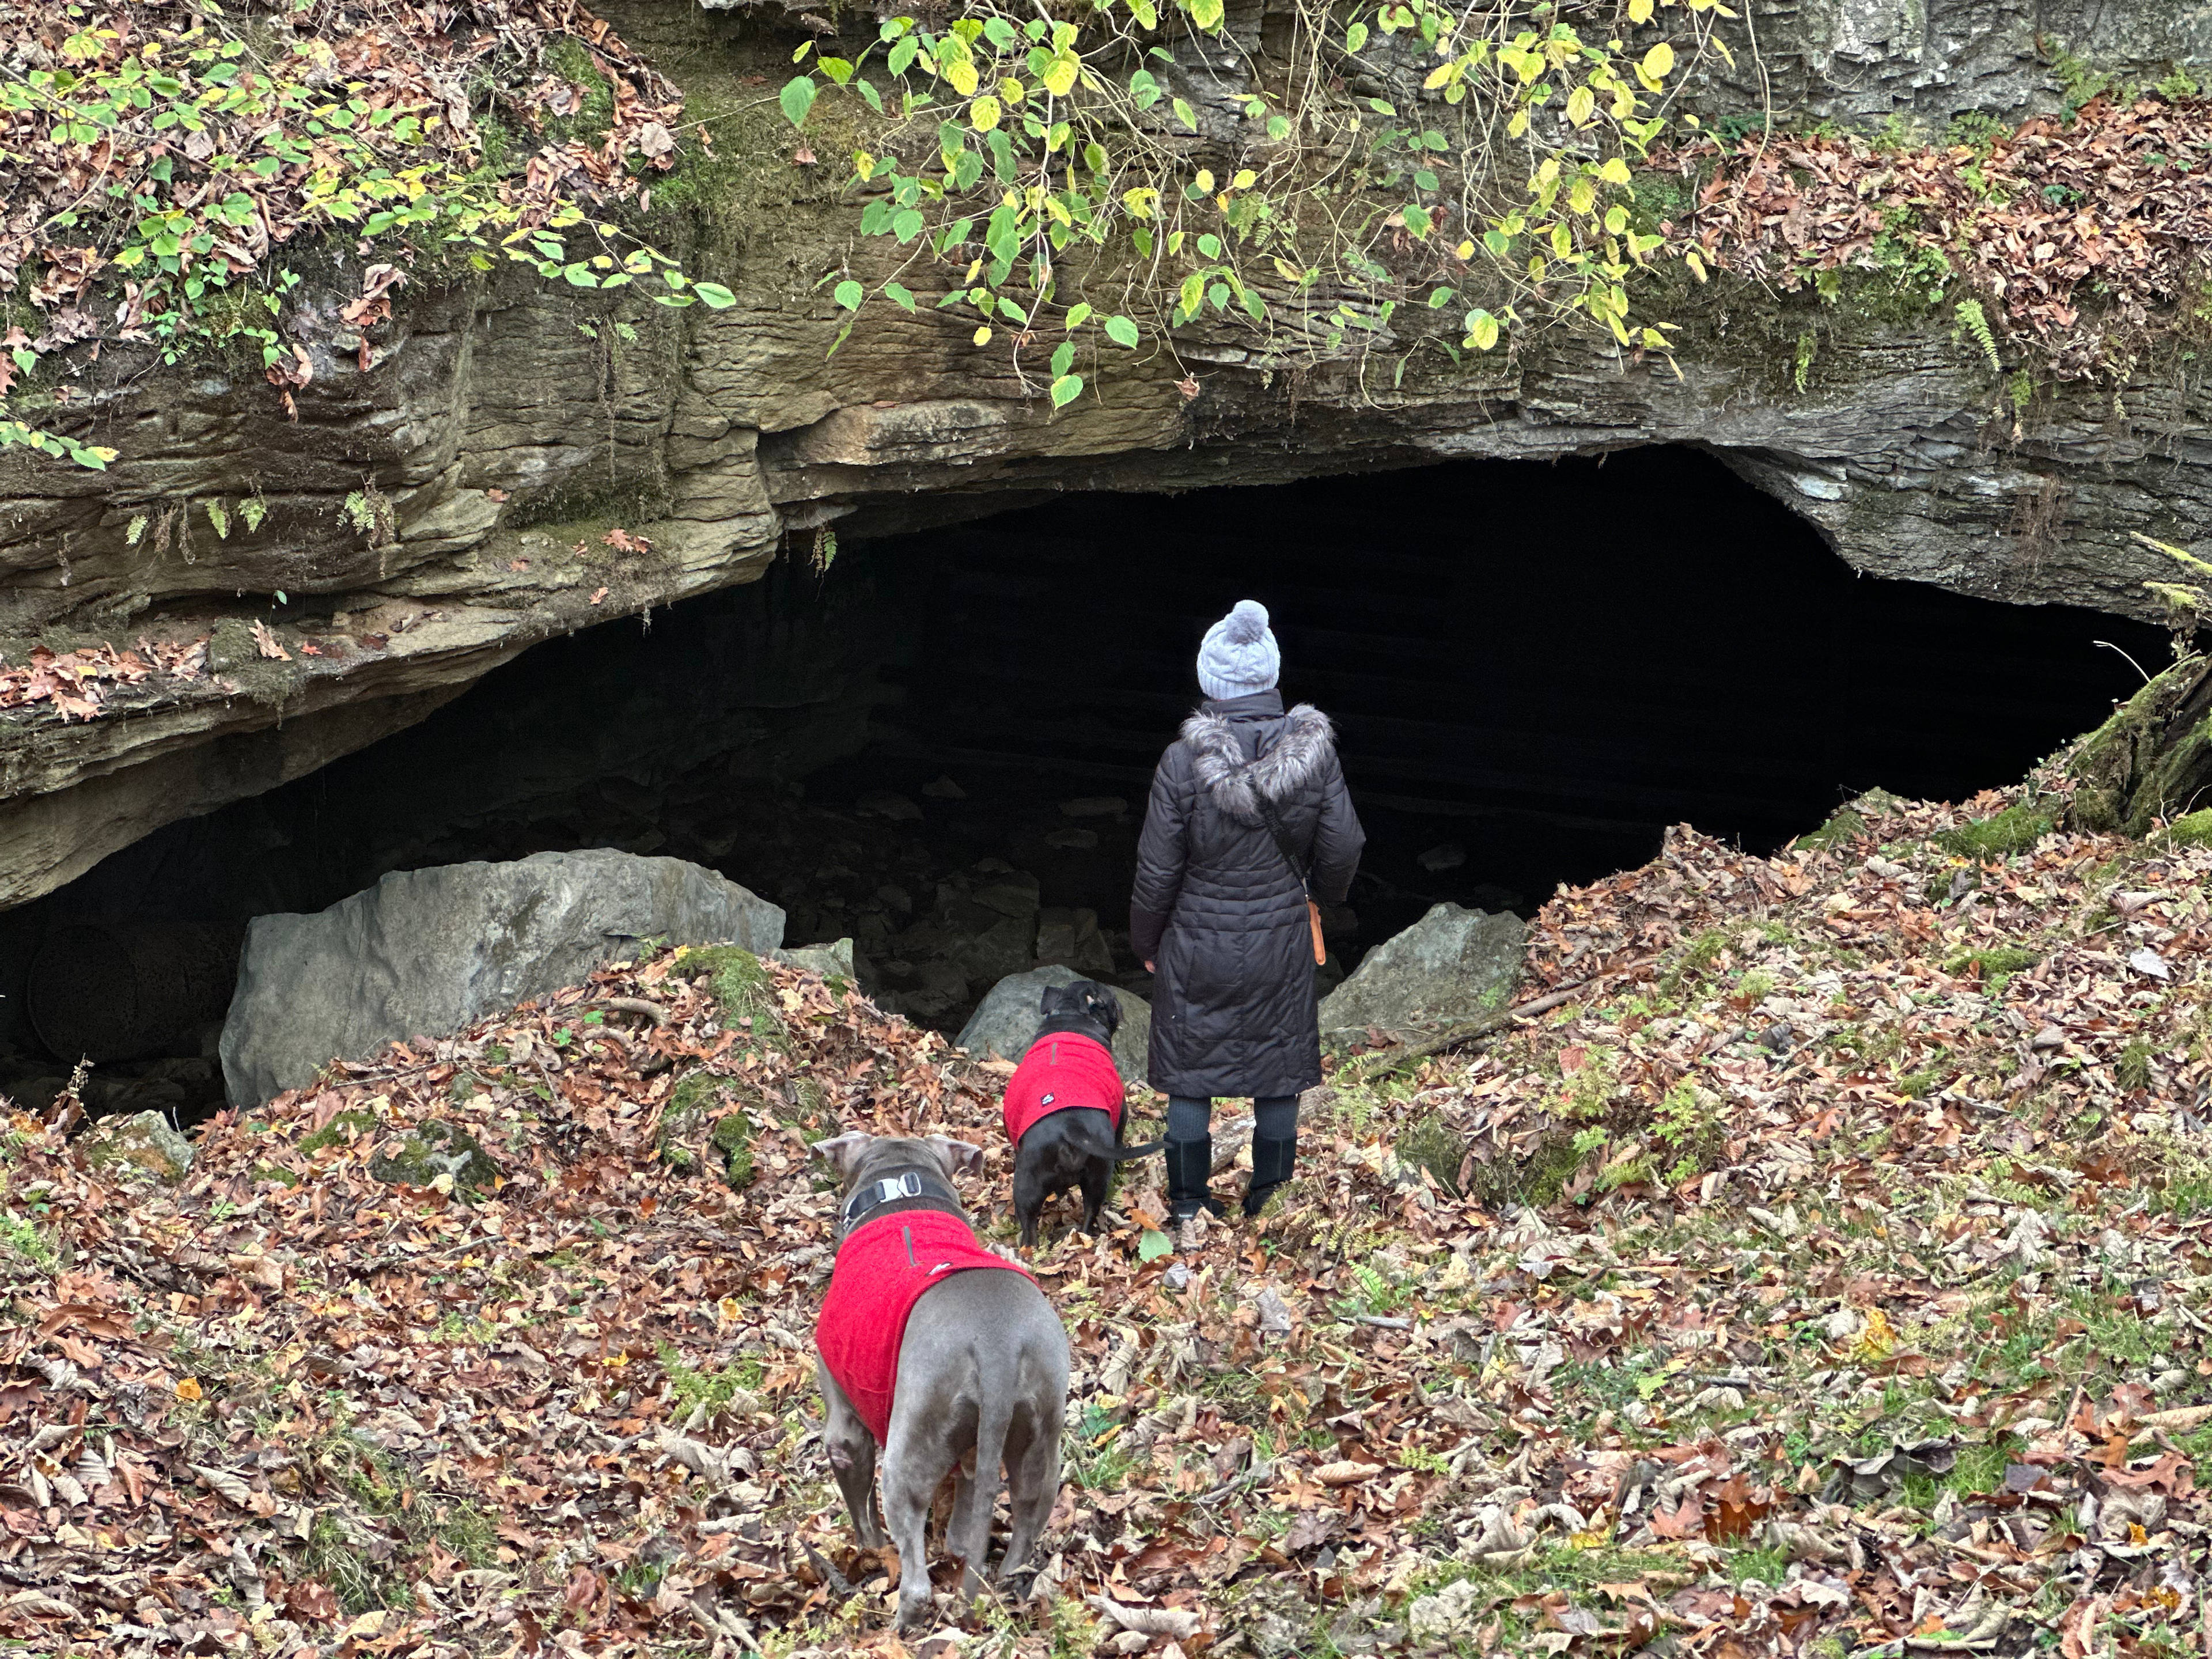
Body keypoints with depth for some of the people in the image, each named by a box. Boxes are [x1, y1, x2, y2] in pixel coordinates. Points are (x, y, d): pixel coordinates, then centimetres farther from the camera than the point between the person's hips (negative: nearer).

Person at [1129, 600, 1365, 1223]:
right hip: (1281, 940, 2)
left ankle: (1189, 1203, 23)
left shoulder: (1184, 761, -20)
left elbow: (1158, 870, -12)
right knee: (1279, 1072, 17)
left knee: (1191, 1075, 14)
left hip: (1199, 943, -2)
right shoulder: (1314, 750, -13)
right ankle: (1271, 1198, 27)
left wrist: (1146, 939, 5)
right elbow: (1342, 850, -2)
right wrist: (1321, 892, 21)